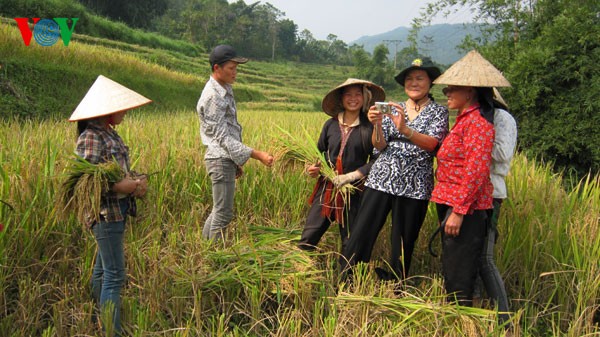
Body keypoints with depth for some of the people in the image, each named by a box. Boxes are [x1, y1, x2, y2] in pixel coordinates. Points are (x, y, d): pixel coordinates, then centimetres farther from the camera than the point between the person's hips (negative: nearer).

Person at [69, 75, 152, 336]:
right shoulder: (90, 137, -17)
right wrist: (118, 186, -26)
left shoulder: (110, 133, 11)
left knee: (103, 267, 20)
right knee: (115, 275, -5)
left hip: (119, 211, 9)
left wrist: (136, 181, -1)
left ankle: (97, 314, 34)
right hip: (105, 214, -9)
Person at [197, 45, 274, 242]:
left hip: (228, 159, 10)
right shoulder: (212, 97, -17)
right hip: (221, 160, -10)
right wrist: (257, 155, -24)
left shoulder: (225, 90, 13)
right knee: (223, 213, -3)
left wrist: (237, 162, 21)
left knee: (220, 210, 17)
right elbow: (223, 137, -20)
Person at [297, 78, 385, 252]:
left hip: (353, 191, -2)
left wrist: (352, 175, -15)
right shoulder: (331, 124, 4)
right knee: (307, 239, 1)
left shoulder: (371, 127, -5)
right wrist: (314, 168, -5)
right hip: (326, 188, 3)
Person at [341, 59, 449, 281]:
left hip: (414, 187, -2)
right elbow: (380, 146, 4)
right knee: (361, 233, -3)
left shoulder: (438, 112, 3)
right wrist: (377, 124, -16)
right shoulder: (392, 109, 11)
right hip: (381, 179, 2)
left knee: (404, 243, 5)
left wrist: (404, 129, -30)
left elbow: (433, 144, -14)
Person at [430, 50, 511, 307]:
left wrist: (458, 210, -23)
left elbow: (476, 169, -22)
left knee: (458, 275, -3)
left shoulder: (477, 121, -14)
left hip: (466, 207, -10)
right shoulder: (465, 119, 17)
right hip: (453, 203, 10)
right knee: (451, 269, 17)